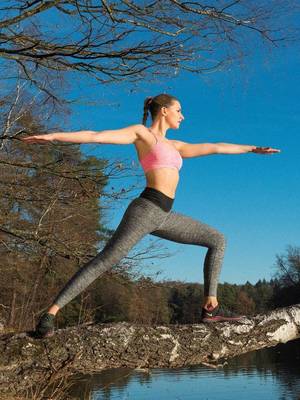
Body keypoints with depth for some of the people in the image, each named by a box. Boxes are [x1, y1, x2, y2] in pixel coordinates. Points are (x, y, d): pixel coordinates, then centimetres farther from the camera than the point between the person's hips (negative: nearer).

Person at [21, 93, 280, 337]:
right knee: (106, 260, -19)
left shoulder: (173, 145, 28)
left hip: (164, 216, 8)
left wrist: (251, 148, 36)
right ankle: (50, 314, -17)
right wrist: (53, 136, -12)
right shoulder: (141, 132, 6)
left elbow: (214, 147, 32)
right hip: (146, 208, -8)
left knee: (218, 240, 8)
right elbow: (96, 136, -3)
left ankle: (210, 307, 3)